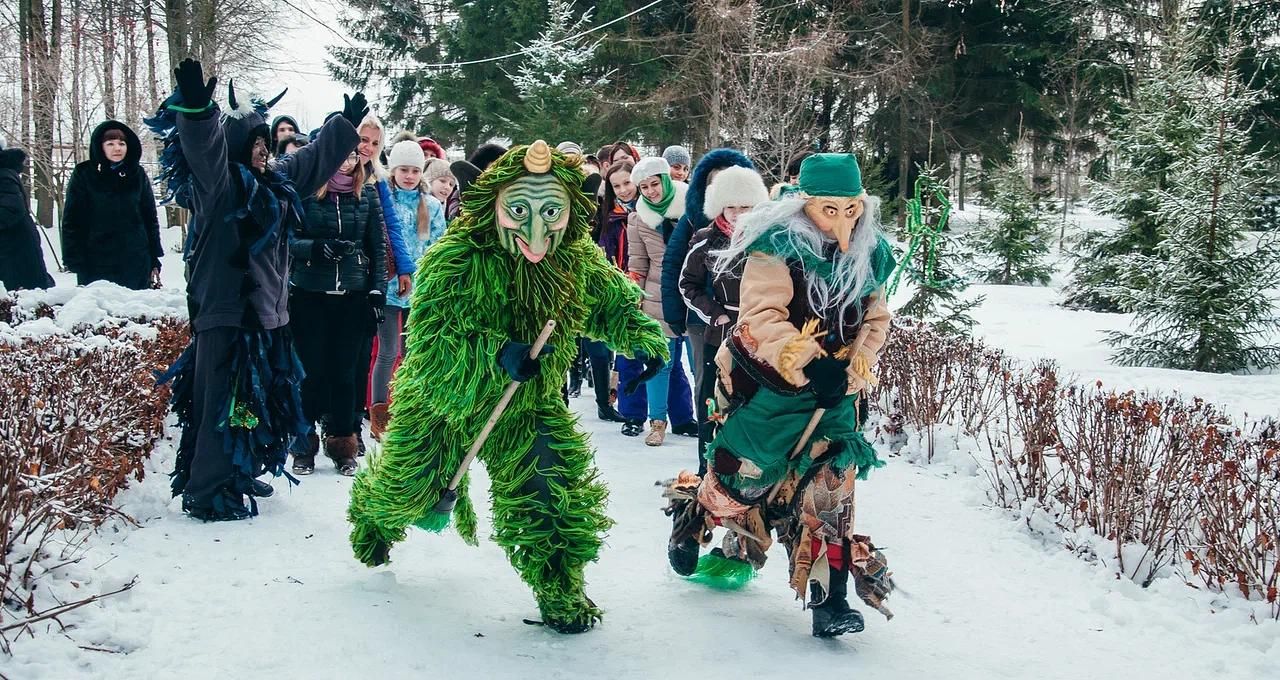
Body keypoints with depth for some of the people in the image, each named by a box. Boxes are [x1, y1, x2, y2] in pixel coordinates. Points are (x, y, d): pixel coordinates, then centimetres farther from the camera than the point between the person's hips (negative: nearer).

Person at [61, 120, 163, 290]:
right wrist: (75, 262, -7)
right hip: (96, 263, -2)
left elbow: (150, 218, 11)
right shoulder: (84, 174, 1)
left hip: (135, 263, 2)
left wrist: (155, 260, 6)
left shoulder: (137, 174, 8)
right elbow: (71, 221, 0)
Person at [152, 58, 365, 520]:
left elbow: (315, 158, 30)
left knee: (259, 399, 17)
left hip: (266, 311, 9)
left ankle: (240, 474, 31)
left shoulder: (276, 183, 15)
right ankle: (207, 494, -2)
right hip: (225, 313, -9)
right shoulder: (218, 185, -10)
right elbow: (205, 148, -30)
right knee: (223, 403, -7)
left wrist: (347, 124, 39)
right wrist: (195, 110, -48)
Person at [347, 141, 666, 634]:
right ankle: (373, 516, 56)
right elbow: (428, 342, -35)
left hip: (529, 407, 2)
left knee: (556, 489, -16)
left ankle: (560, 589, 3)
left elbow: (614, 304, 5)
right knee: (404, 488, 17)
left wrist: (645, 339, -15)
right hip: (440, 400, -2)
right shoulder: (454, 260, -30)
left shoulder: (580, 262, -15)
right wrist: (497, 354, -49)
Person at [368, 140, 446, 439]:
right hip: (387, 287, -3)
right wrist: (395, 275, -7)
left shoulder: (432, 206, 7)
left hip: (420, 290, 3)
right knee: (388, 353, -2)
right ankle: (379, 416, 7)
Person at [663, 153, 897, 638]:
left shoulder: (871, 254, 1)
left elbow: (875, 321, 8)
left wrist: (851, 371, -8)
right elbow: (762, 318, -21)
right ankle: (691, 513, 39)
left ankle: (829, 595, 4)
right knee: (744, 473, 6)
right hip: (767, 383, -4)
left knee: (829, 484, -3)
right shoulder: (779, 246, -17)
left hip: (832, 388, 4)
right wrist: (807, 365, -29)